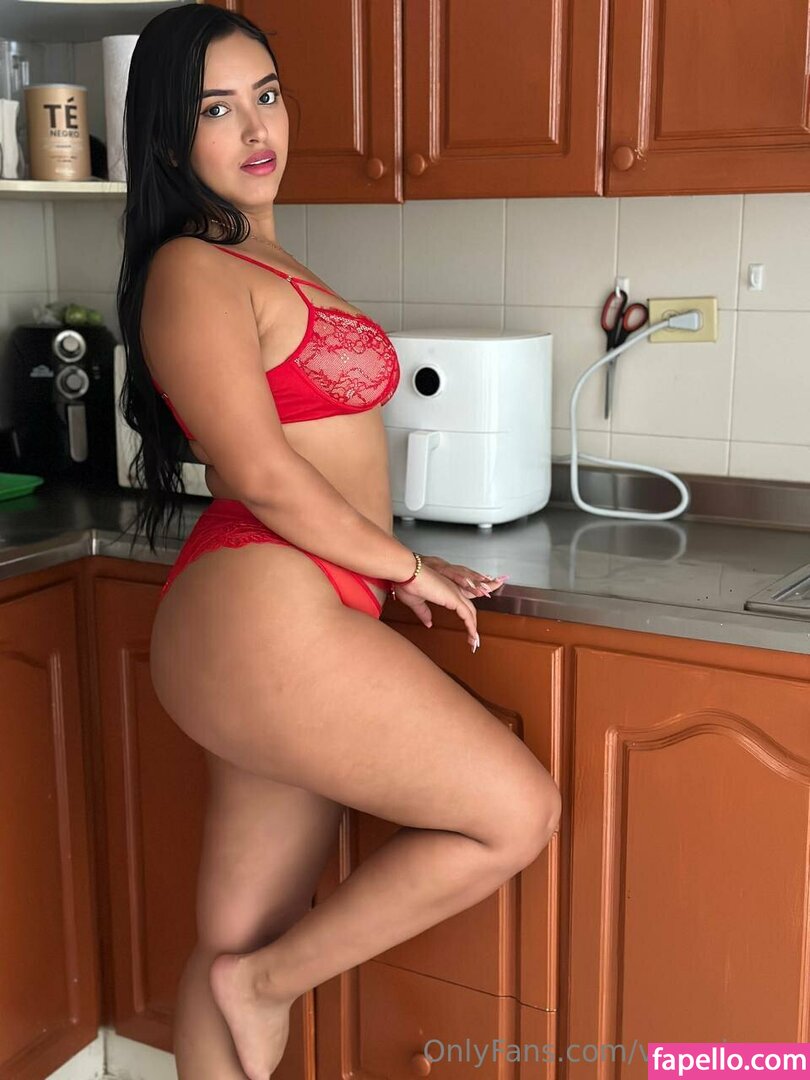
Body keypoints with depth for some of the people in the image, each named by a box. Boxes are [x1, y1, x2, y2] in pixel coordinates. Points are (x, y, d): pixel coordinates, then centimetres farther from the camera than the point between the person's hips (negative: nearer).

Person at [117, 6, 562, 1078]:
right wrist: (406, 567, -4)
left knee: (243, 939, 14)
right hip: (263, 616, -9)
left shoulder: (264, 264, 20)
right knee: (517, 812, -4)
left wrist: (393, 568, 14)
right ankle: (264, 984, 8)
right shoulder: (194, 271, -9)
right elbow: (261, 474, -15)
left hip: (290, 622, 9)